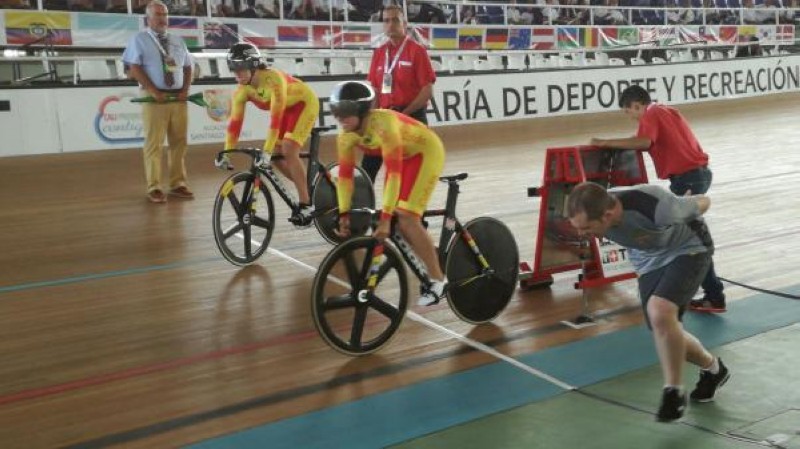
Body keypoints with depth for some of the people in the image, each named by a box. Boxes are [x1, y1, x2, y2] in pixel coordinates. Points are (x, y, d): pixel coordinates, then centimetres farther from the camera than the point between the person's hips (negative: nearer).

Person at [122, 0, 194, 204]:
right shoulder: (139, 39, 2)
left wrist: (185, 90, -2)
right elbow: (134, 69, -6)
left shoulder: (178, 41, 17)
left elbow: (188, 67, 16)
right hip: (154, 98, -5)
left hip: (178, 98, 5)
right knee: (154, 144, -5)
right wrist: (153, 91, -16)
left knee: (179, 142, 6)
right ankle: (154, 188, -1)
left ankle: (178, 184, 14)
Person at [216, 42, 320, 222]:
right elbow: (235, 122, -15)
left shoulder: (273, 79, -36)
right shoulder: (242, 91, -15)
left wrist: (267, 151, -45)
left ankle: (306, 204, -15)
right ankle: (307, 188, 17)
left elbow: (275, 118, -41)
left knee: (288, 151, -21)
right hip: (286, 109, 7)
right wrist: (226, 152, -21)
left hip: (304, 103, -7)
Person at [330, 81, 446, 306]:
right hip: (402, 155, 7)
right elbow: (345, 175, -8)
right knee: (396, 219, 0)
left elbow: (394, 173, -41)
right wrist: (344, 214, -13)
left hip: (426, 152, -7)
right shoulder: (346, 136, -15)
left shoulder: (384, 125, -37)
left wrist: (385, 218, -42)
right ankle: (431, 254, 21)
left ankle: (438, 281, -7)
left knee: (405, 217, -16)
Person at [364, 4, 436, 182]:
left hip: (412, 119, -5)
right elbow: (375, 90, 14)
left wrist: (404, 113, -15)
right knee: (368, 168, 1)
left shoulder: (416, 50, -6)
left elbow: (427, 91, -10)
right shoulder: (379, 53, 11)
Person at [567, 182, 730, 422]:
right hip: (648, 260, 6)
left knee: (659, 312, -29)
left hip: (687, 249, -6)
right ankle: (712, 369, 38)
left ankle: (673, 391, -8)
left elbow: (703, 202, -18)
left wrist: (684, 224, 3)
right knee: (668, 335, 7)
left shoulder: (656, 207, -41)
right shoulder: (592, 214, -26)